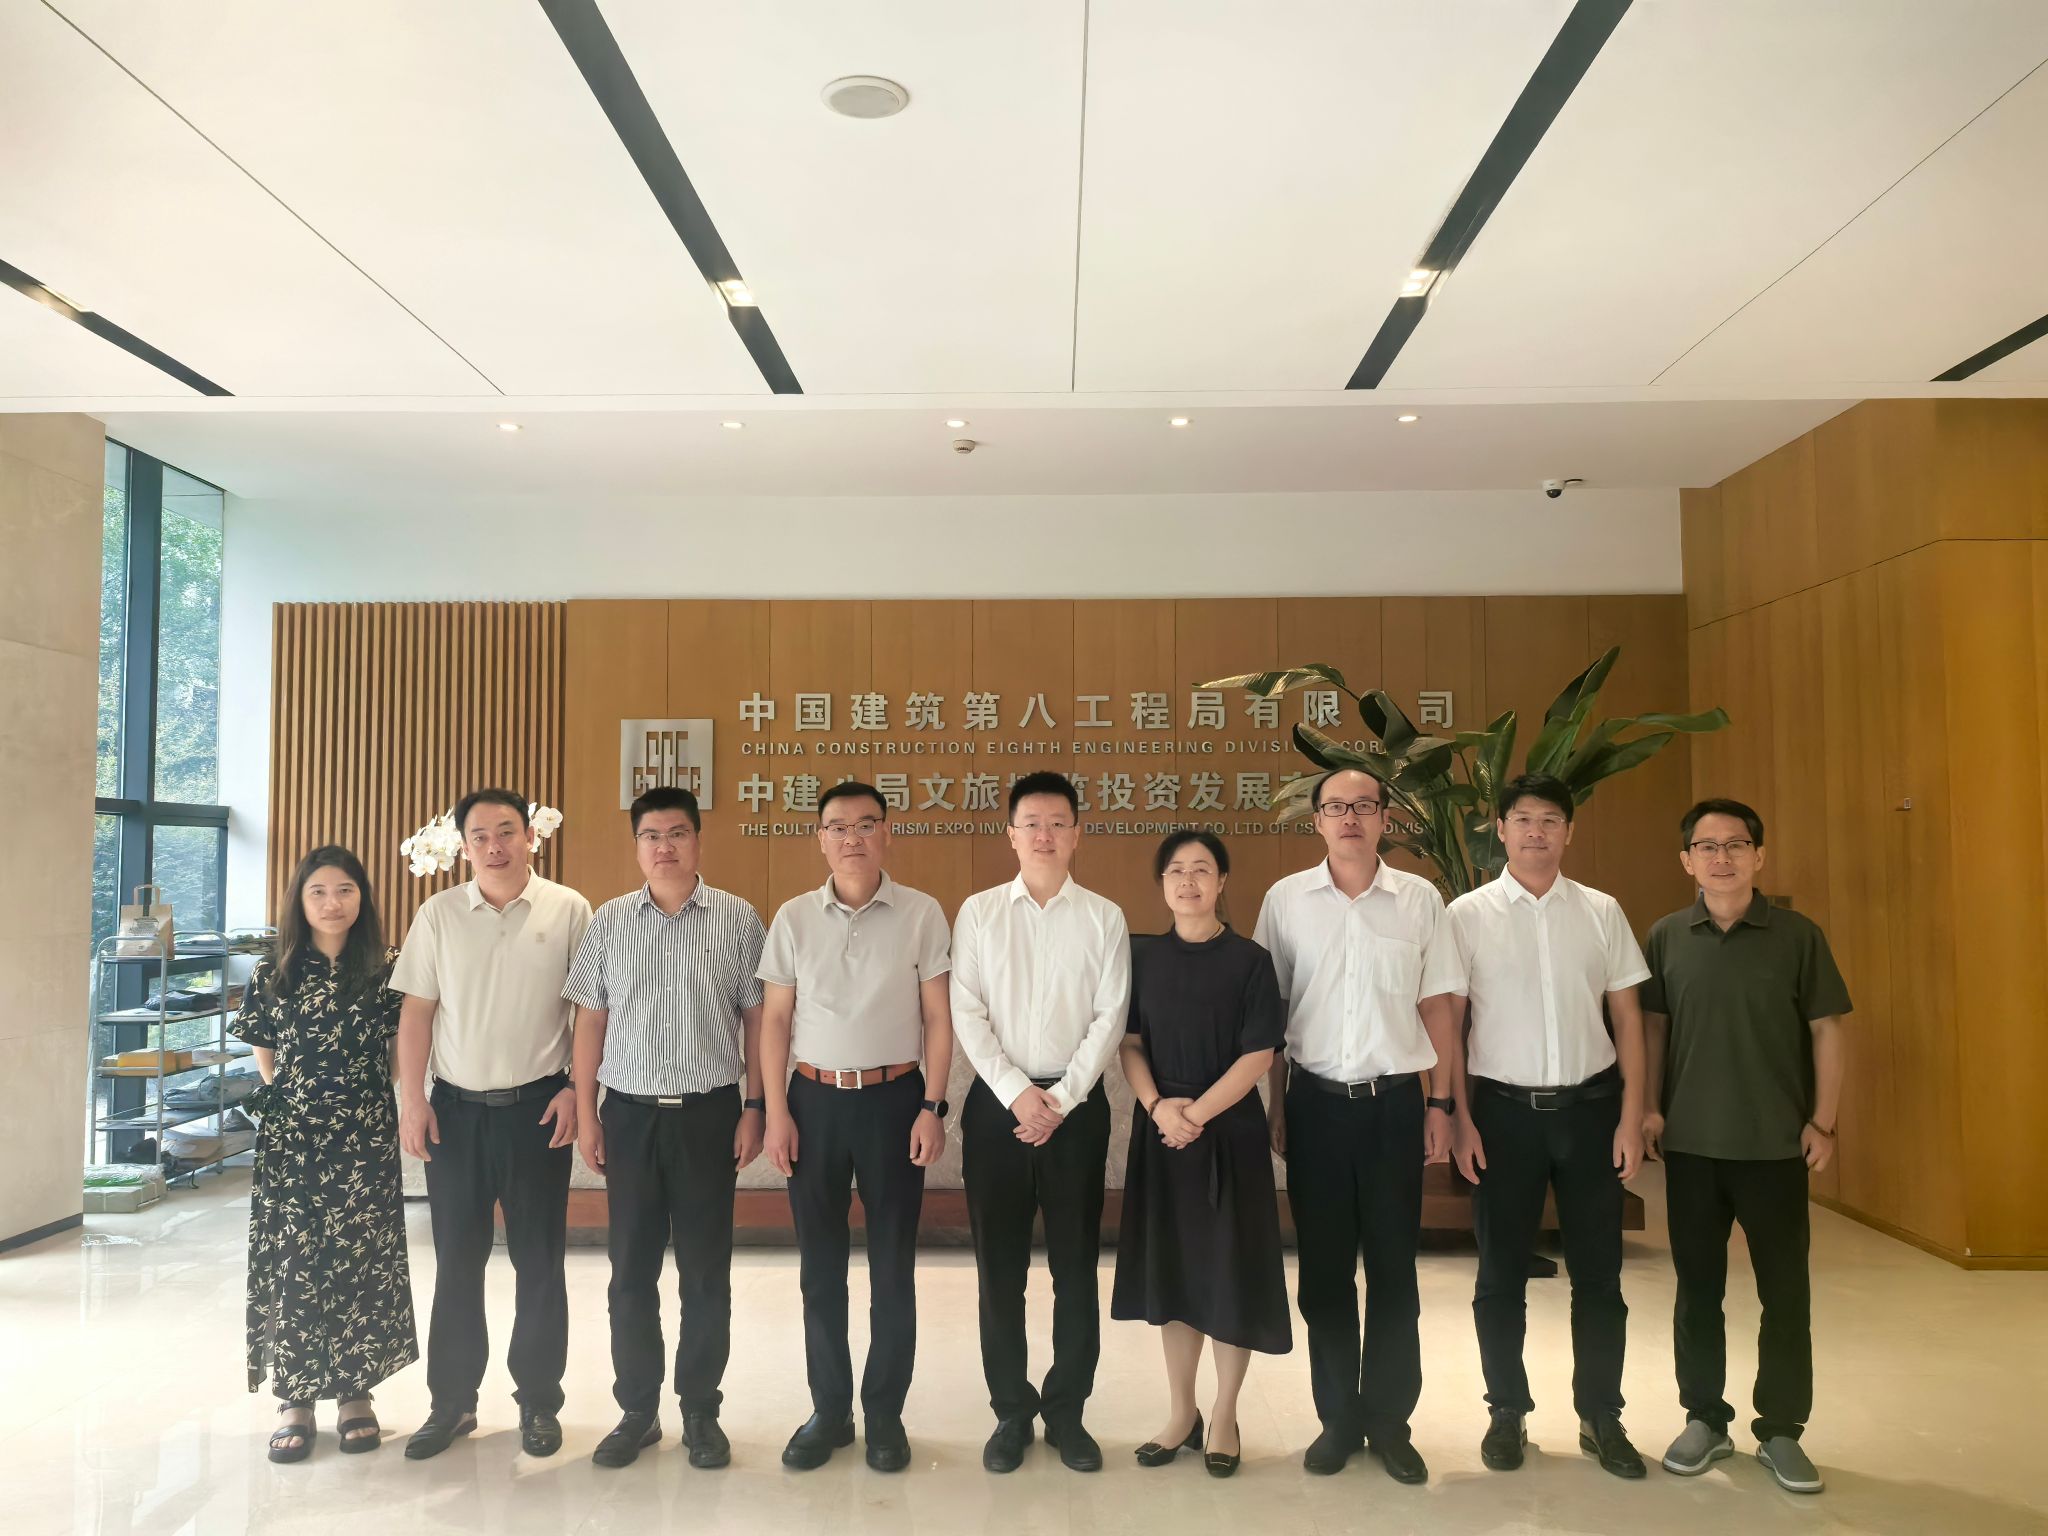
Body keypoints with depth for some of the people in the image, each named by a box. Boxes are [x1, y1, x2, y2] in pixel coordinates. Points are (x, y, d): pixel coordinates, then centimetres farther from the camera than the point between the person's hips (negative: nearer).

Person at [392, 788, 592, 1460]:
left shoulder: (568, 910, -3)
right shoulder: (438, 914, 3)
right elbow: (418, 1010, 4)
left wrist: (577, 1089, -7)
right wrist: (412, 1099, -1)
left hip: (538, 1106, -2)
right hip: (456, 1108, 2)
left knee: (539, 1261, 7)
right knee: (456, 1261, 11)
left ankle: (539, 1402, 22)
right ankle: (451, 1400, 26)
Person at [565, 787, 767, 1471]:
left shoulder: (739, 920, -1)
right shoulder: (608, 921, 3)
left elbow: (755, 1018, 2)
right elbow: (591, 1021, 6)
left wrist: (754, 1107, -2)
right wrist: (586, 1113, 3)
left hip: (709, 1111, -1)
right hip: (631, 1112, 1)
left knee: (706, 1271, 8)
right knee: (631, 1271, 9)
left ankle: (701, 1410, 23)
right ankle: (637, 1410, 25)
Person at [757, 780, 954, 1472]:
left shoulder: (921, 914, -3)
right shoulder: (794, 918, 2)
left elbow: (938, 1018, -1)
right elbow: (775, 1020, 4)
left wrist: (932, 1108, -7)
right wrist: (777, 1112, -2)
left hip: (893, 1098, -1)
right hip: (814, 1100, 2)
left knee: (893, 1263, 7)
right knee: (820, 1264, 10)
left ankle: (885, 1412, 23)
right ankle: (828, 1409, 25)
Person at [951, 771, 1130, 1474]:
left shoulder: (1104, 917, 2)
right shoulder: (979, 912, 2)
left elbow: (1109, 1017, -3)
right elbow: (967, 1013, -3)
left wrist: (1061, 1099, -11)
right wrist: (1016, 1093, -11)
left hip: (1076, 1104, 0)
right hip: (997, 1101, 0)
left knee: (1075, 1265, 7)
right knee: (1000, 1266, 7)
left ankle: (1066, 1412, 23)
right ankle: (1011, 1411, 22)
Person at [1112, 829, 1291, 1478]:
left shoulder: (1250, 960, -6)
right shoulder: (1142, 956, 3)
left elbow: (1258, 1056, -10)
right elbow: (1130, 1043, 3)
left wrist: (1196, 1114, -16)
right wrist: (1158, 1106, -14)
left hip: (1229, 1133, -3)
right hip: (1159, 1132, 3)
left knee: (1230, 1271, 5)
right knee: (1170, 1270, 10)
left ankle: (1224, 1417, 23)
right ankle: (1180, 1412, 26)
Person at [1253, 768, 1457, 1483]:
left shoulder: (1420, 899, 0)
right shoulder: (1285, 900, 0)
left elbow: (1436, 1007, 6)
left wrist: (1440, 1104, 3)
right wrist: (1275, 1106, 4)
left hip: (1395, 1099, 0)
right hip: (1317, 1100, 0)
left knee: (1393, 1267, 7)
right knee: (1324, 1267, 9)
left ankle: (1390, 1418, 23)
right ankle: (1339, 1416, 24)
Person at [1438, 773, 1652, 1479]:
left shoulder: (1601, 912, 3)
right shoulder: (1467, 915, -3)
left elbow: (1627, 1017, 5)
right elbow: (1447, 1022, -1)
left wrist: (1631, 1117, 0)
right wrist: (1460, 1119, -5)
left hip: (1589, 1103, 2)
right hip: (1504, 1105, -1)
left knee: (1598, 1271, 9)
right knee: (1501, 1273, 9)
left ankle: (1601, 1416, 26)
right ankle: (1507, 1412, 26)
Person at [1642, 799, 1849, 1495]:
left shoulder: (1798, 935, -3)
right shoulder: (1666, 937, 1)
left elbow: (1827, 1030, 0)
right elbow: (1654, 1025, 8)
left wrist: (1823, 1121, -4)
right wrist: (1650, 1106, 1)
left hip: (1776, 1144, -1)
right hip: (1690, 1144, 1)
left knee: (1785, 1291, 6)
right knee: (1697, 1286, 11)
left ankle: (1780, 1429, 22)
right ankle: (1704, 1418, 25)